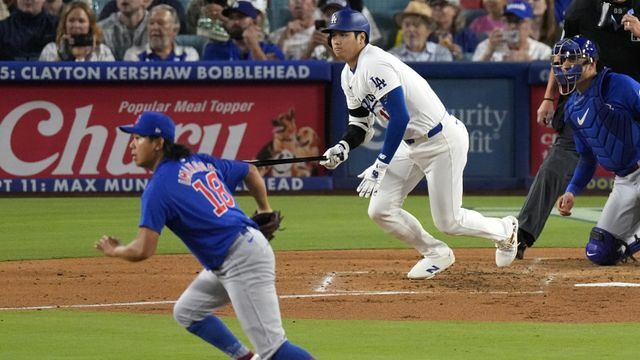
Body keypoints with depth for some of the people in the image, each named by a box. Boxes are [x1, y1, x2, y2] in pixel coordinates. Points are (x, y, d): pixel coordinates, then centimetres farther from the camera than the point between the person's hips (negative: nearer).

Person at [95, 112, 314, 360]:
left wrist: (114, 250, 3)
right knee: (186, 312, 21)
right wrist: (264, 210, 33)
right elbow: (250, 172, 21)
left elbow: (143, 251, -17)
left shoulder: (158, 187, -13)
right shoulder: (200, 162, 11)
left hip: (242, 263, -10)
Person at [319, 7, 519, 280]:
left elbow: (399, 118, -32)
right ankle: (435, 254, 21)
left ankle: (504, 231, 26)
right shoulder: (349, 75, 6)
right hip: (411, 145, 9)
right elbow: (360, 123, 14)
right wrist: (344, 146, -8)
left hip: (443, 140, -9)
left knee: (448, 222, -2)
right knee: (380, 210, 1)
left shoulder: (376, 65, -25)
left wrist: (380, 167, -31)